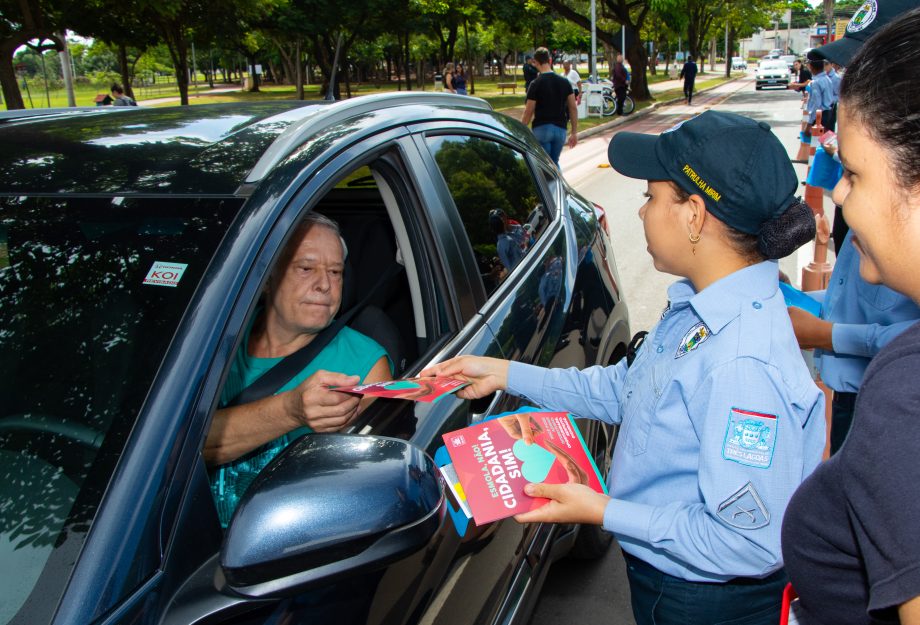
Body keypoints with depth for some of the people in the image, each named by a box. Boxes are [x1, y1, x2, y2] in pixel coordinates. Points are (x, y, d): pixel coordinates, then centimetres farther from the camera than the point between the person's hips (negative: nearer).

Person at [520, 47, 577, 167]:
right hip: (560, 129, 4)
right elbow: (573, 109, 3)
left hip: (541, 129, -4)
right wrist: (574, 132, 9)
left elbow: (528, 112, -9)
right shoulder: (564, 82, 4)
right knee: (555, 163, 20)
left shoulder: (536, 84, -9)